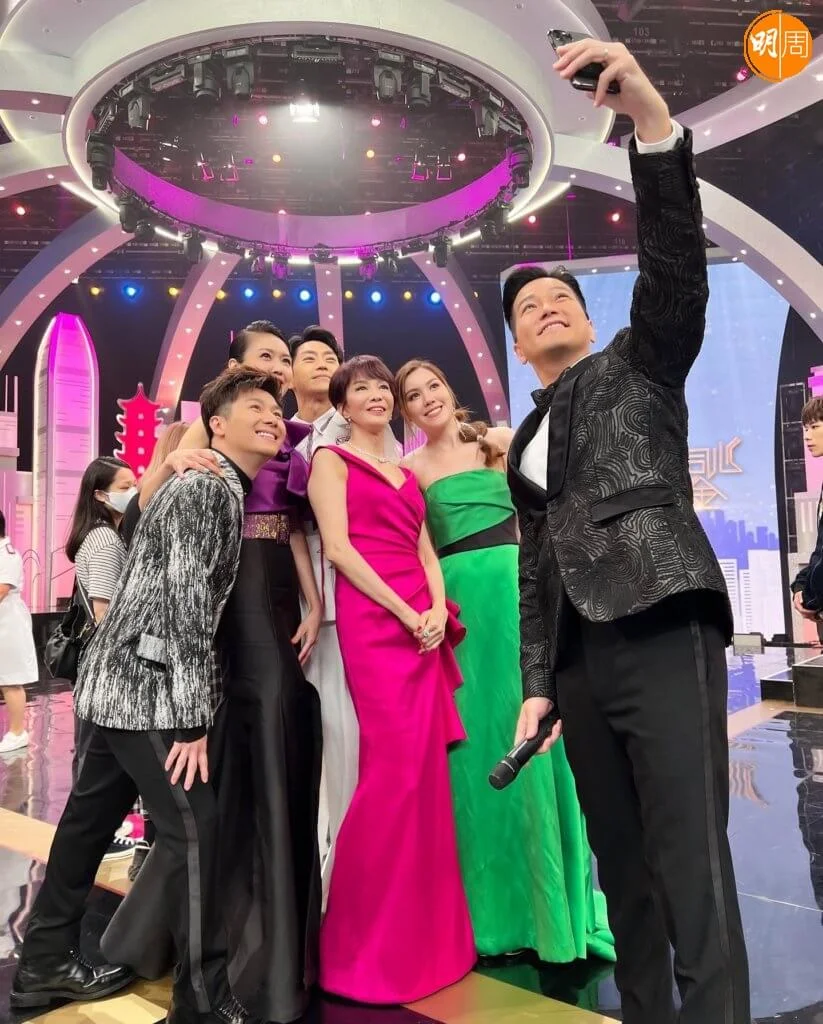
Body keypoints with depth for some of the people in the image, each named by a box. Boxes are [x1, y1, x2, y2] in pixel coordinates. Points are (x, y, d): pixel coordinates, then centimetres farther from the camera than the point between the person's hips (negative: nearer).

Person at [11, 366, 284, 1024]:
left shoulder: (224, 490, 16)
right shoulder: (206, 487, -14)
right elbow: (186, 600, -21)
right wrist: (195, 718, -21)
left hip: (123, 683, 10)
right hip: (145, 686, -10)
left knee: (92, 818, 18)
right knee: (195, 827, -6)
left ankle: (47, 963, 34)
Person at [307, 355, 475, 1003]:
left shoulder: (406, 473, 23)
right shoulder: (332, 460, 4)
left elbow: (426, 550, 17)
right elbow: (337, 547, -9)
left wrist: (438, 608, -3)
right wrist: (406, 613, -14)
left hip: (426, 624, 7)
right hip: (374, 620, -6)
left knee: (428, 770, 6)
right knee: (396, 770, -10)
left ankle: (422, 930, 21)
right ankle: (366, 944, 7)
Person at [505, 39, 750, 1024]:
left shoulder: (641, 363, 12)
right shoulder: (525, 441, 23)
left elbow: (675, 260, -7)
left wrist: (649, 114, -19)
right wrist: (536, 684, 10)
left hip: (663, 630, -5)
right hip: (580, 657, 6)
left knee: (692, 861, -9)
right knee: (622, 865, 9)